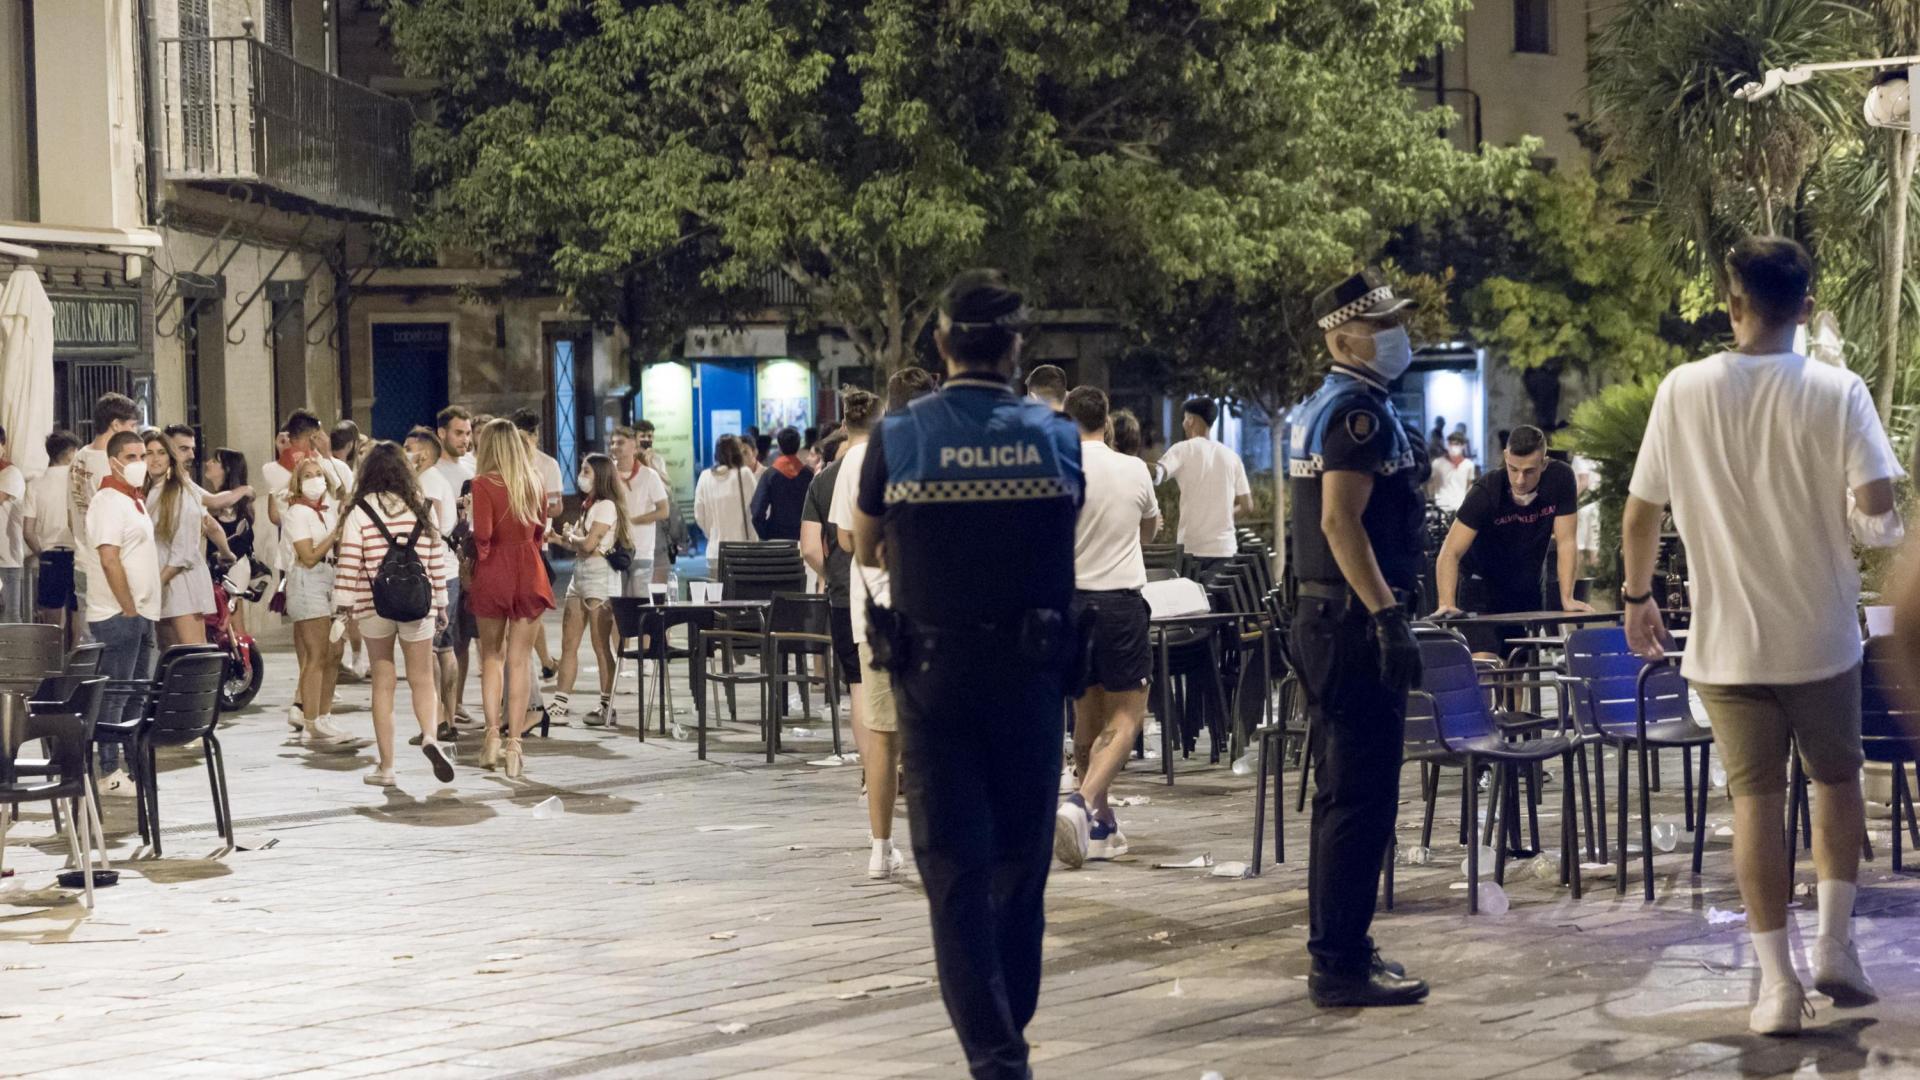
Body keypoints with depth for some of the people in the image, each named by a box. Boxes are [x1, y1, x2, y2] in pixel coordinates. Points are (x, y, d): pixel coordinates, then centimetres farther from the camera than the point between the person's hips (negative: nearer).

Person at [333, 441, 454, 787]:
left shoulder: (359, 514, -6)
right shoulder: (422, 510, 1)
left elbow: (349, 565, -8)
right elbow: (437, 560, 5)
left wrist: (342, 609, 0)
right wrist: (441, 604, 15)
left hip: (373, 607, -1)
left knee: (383, 683, 8)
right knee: (422, 680, 10)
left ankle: (385, 766, 10)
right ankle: (430, 736, -18)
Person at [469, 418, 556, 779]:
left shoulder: (483, 484, -9)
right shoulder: (535, 484, 7)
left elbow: (482, 533, -16)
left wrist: (479, 556, 1)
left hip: (494, 573, -3)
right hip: (530, 573, 3)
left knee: (492, 657, 14)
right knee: (520, 660, 4)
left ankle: (493, 736, 6)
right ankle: (513, 745, 1)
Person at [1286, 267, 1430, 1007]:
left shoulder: (1318, 410, 17)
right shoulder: (1359, 411, -14)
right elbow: (1342, 521, -23)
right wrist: (1389, 619, -25)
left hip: (1327, 615, 11)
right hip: (1355, 620, -11)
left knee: (1342, 792, 16)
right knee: (1363, 798, -8)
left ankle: (1335, 949, 23)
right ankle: (1342, 967, -5)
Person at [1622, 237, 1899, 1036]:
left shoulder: (1683, 391, -5)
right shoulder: (1836, 391, -10)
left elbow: (1638, 513, -1)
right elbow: (1877, 507, -16)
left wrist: (1638, 595, 14)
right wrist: (1880, 533, 8)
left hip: (1726, 641, 0)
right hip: (1819, 635, 0)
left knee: (1755, 799, 5)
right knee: (1836, 781, 20)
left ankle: (1778, 980, 4)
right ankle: (1834, 944, 13)